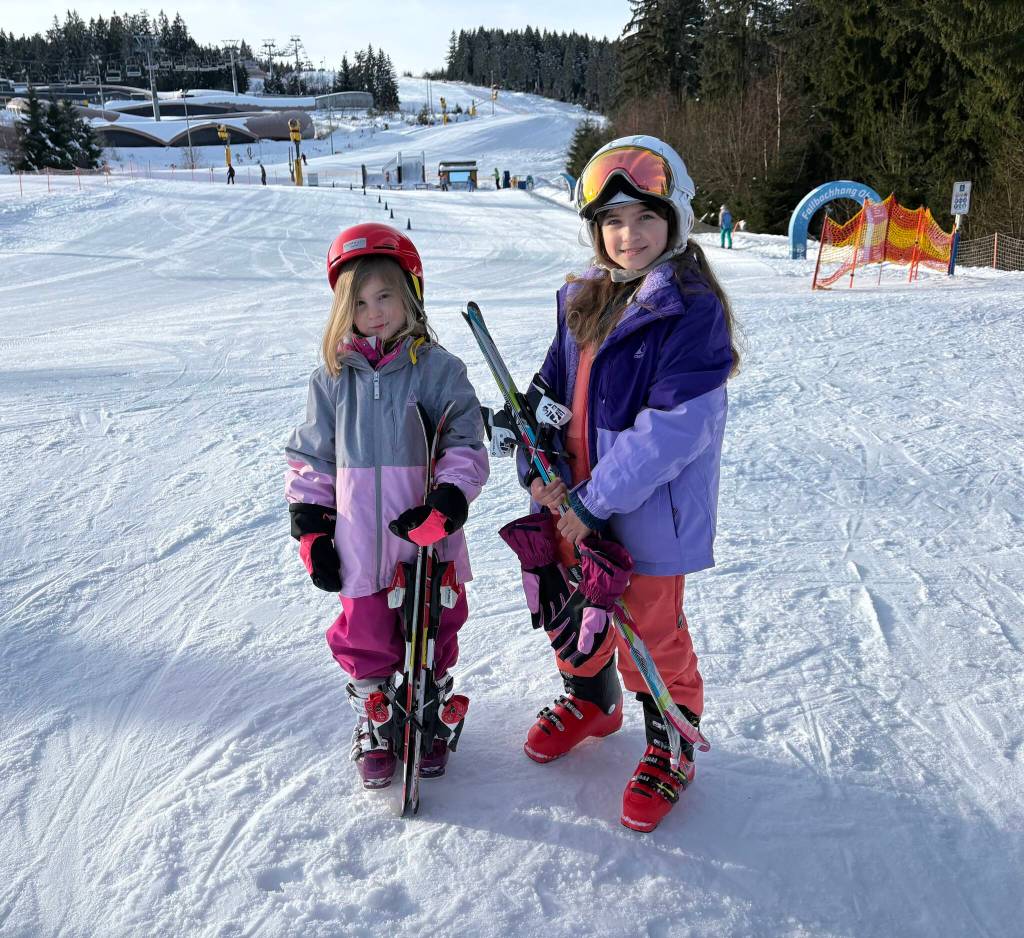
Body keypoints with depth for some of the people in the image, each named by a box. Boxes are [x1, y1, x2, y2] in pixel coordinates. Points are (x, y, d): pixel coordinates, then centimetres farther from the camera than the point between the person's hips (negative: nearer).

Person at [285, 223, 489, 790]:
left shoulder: (437, 368, -5)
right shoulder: (332, 378, 3)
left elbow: (466, 446, -7)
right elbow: (309, 459, 9)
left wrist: (445, 506, -21)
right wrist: (310, 531, 3)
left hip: (429, 541, -1)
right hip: (360, 546, 2)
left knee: (433, 638, 15)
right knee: (365, 640, 12)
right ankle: (372, 726, 35)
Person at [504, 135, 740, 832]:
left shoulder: (692, 311, -19)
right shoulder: (583, 300, 5)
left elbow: (675, 427, -24)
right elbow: (552, 389, 10)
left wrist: (594, 499, -22)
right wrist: (541, 471, -6)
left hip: (647, 512, -7)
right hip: (574, 501, 7)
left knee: (650, 634, 8)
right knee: (571, 613, 23)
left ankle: (672, 745, 35)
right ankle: (589, 700, 52)